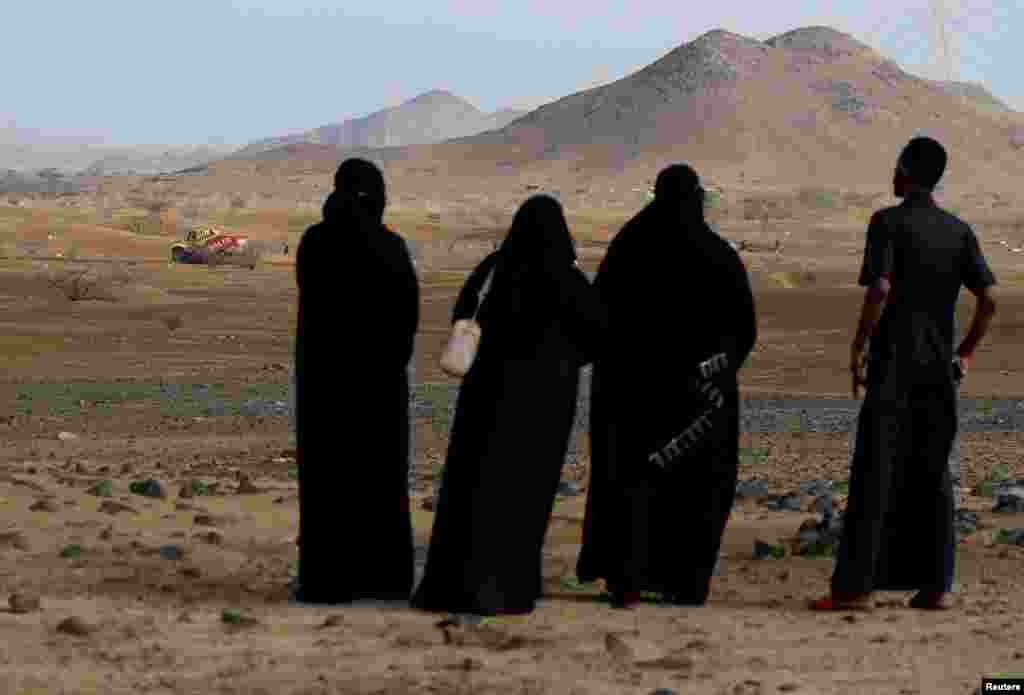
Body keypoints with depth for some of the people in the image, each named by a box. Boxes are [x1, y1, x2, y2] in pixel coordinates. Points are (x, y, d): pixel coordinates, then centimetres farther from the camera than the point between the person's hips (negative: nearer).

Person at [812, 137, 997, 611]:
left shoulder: (888, 222, -8)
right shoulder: (959, 230, 8)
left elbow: (880, 290, -19)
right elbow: (988, 299, 3)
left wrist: (857, 349, -10)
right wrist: (967, 352, 14)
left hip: (893, 364, -5)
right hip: (939, 368, 5)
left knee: (874, 474, -4)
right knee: (932, 474, 9)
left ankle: (855, 585, -6)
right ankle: (935, 585, 8)